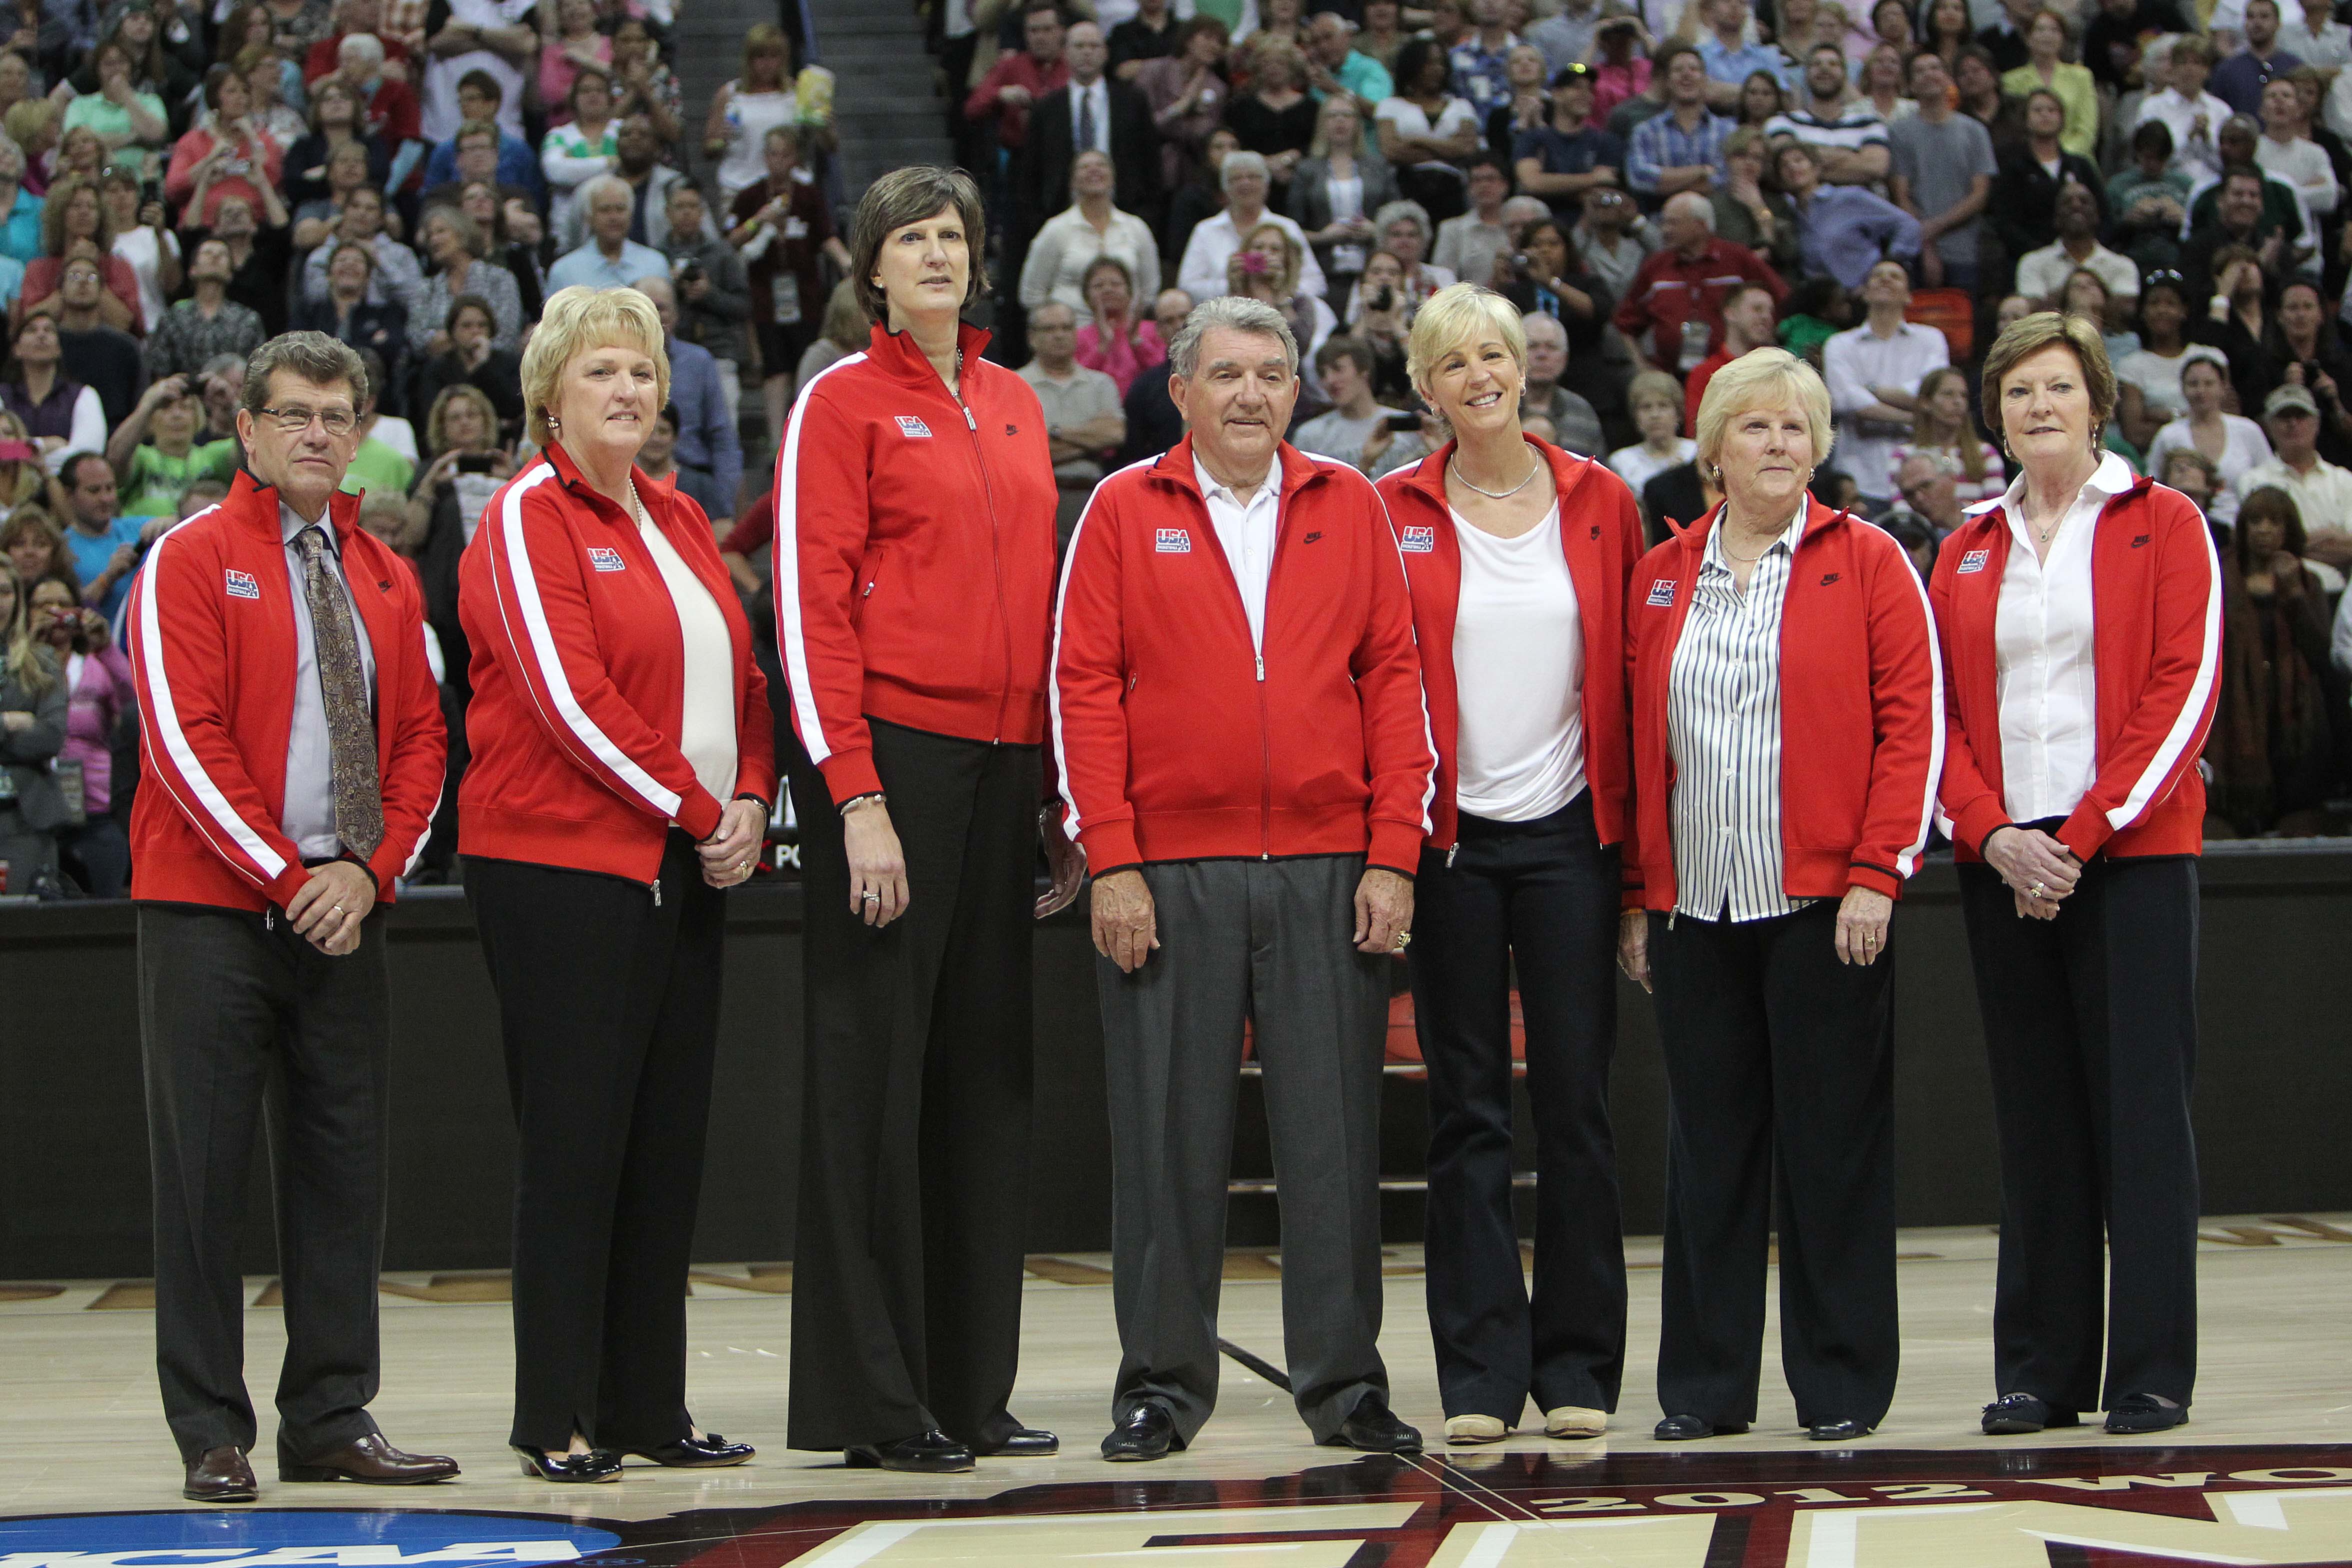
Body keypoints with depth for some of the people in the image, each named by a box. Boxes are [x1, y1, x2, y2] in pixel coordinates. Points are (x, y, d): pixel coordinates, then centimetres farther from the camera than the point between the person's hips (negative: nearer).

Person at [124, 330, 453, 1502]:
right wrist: (285, 878, -12)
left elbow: (419, 738, 11)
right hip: (213, 911, -5)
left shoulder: (387, 580, 14)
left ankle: (331, 1418, 10)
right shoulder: (191, 560, -2)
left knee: (346, 1163, 4)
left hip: (345, 911, 5)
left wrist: (369, 869, -6)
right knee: (204, 1167, -3)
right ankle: (212, 1434, 2)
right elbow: (183, 739, -9)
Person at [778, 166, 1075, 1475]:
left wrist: (1059, 789, 12)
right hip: (887, 751, -6)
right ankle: (871, 1401, 0)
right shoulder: (845, 403, -2)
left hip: (1003, 762, 6)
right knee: (878, 1067, -3)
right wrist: (855, 796, -16)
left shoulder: (1016, 407, 16)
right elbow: (813, 605, -8)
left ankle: (971, 1390, 14)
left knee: (990, 1069, 7)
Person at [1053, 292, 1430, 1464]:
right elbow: (1085, 687, 0)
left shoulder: (1349, 508, 9)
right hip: (1170, 874, -1)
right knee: (1168, 1131, 3)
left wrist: (1393, 856, -1)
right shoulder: (1125, 512, 5)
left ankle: (1343, 1380, 10)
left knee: (1333, 1128, 3)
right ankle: (1162, 1385, 11)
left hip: (1327, 872, 1)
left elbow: (1394, 677, 7)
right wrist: (1111, 864, -7)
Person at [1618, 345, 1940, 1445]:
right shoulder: (1661, 577, 11)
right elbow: (1638, 739, 12)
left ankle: (1841, 1385, 8)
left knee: (1831, 1141, 0)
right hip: (1694, 903, 3)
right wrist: (1636, 895, 7)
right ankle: (1704, 1384, 13)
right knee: (1708, 1143, 6)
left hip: (1823, 901, -3)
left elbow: (1912, 722, -3)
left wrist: (1875, 873, -11)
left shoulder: (1866, 562, 1)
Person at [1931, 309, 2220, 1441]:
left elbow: (2182, 688, -7)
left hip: (2131, 850, -4)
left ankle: (2153, 1373, -1)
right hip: (2003, 862, 4)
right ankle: (2040, 1369, 9)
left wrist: (2086, 833, -13)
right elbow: (1941, 711, 9)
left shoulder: (2163, 526, 2)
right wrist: (1991, 833, -8)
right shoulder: (1968, 552, 14)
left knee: (2140, 1102, -5)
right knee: (2035, 1113, 5)